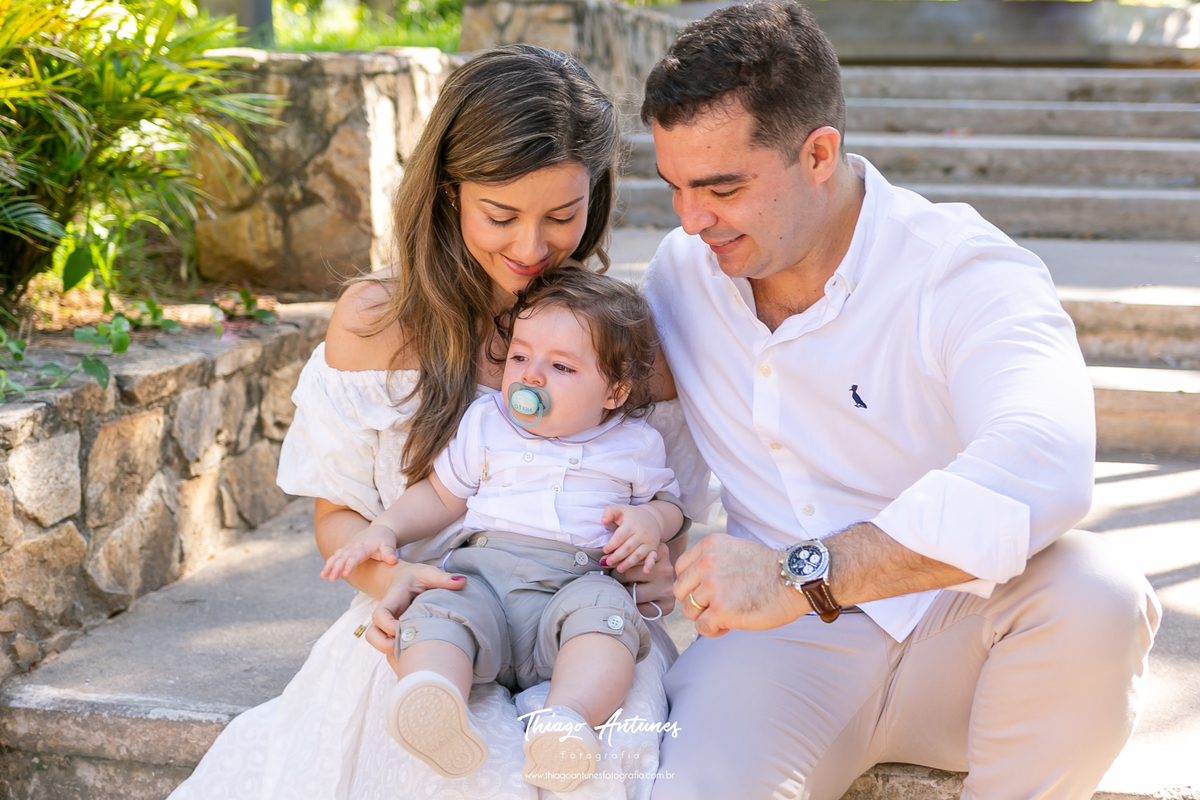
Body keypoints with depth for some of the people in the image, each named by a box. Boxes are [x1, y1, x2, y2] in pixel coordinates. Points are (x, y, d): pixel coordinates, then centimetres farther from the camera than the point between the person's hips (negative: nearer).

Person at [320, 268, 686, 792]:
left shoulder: (636, 445, 15)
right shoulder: (485, 424, 19)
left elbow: (669, 503, 25)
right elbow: (439, 495, 25)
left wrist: (650, 521, 1)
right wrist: (383, 530, 9)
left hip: (578, 581, -1)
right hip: (483, 573, 1)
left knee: (603, 612, -36)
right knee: (437, 612, -31)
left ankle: (568, 718, -59)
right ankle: (429, 698, -60)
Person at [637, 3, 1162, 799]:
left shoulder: (967, 275, -15)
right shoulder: (679, 271, 3)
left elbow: (1043, 466, -36)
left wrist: (804, 576, -39)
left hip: (955, 637, 0)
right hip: (780, 646, 0)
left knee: (1091, 592, -34)